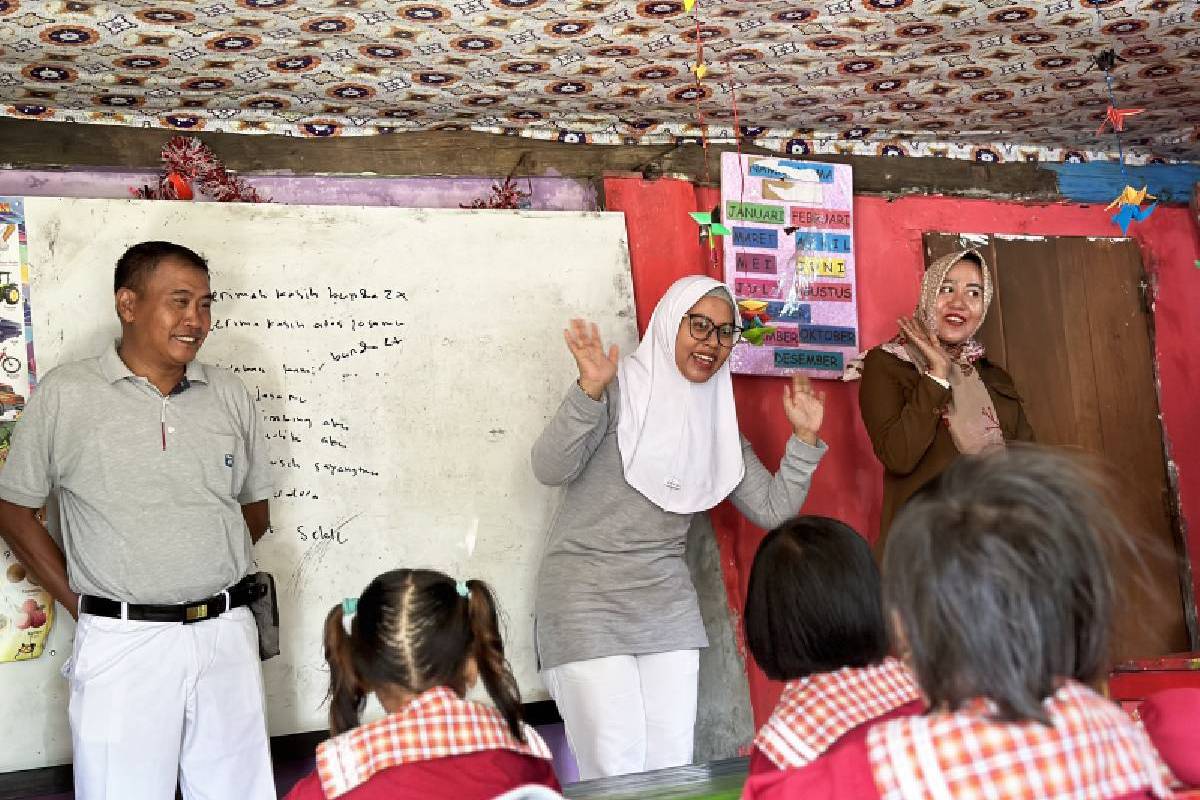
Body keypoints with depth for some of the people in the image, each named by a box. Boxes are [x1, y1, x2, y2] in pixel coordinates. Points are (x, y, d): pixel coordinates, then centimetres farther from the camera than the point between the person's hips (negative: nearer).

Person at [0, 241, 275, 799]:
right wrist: (81, 604, 1)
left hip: (226, 634, 3)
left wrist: (207, 581, 7)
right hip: (123, 643, -3)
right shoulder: (65, 394, -2)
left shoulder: (229, 395, 7)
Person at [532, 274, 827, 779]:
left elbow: (773, 510, 11)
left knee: (673, 766, 4)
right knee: (616, 772, -8)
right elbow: (550, 469, -17)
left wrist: (805, 440, 2)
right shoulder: (621, 388, -5)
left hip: (666, 600, 5)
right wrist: (590, 392, -28)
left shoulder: (718, 420, 12)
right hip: (586, 593, -5)